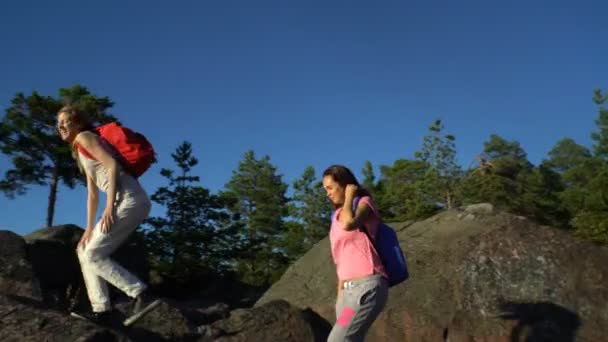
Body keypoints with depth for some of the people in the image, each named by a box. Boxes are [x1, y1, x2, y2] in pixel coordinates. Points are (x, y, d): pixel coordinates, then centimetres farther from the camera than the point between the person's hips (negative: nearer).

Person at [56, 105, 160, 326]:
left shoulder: (84, 137, 2)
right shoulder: (82, 155, 29)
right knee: (84, 251, 12)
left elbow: (112, 165, -12)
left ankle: (143, 296, -17)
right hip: (127, 203, 9)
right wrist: (89, 228, 20)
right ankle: (102, 309, 6)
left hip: (131, 199, -9)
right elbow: (92, 194, 27)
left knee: (93, 255, -10)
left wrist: (109, 206, -18)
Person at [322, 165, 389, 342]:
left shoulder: (365, 203, 1)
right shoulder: (338, 217, 21)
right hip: (350, 290, 8)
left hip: (368, 287, -8)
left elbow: (349, 225, -23)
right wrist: (340, 297, 19)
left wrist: (350, 196, -6)